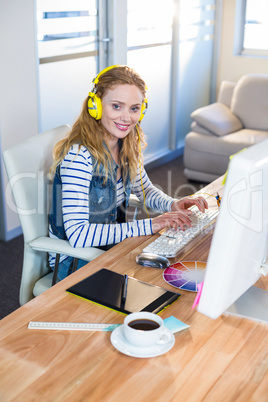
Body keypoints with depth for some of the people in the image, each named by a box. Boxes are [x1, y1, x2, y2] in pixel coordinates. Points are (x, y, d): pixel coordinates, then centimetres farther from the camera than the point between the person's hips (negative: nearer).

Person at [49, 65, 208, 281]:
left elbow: (144, 189, 15)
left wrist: (173, 204, -7)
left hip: (112, 244, 7)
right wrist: (149, 225, -32)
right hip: (74, 260, -7)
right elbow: (77, 234, -33)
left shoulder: (128, 145, -3)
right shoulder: (79, 155, -26)